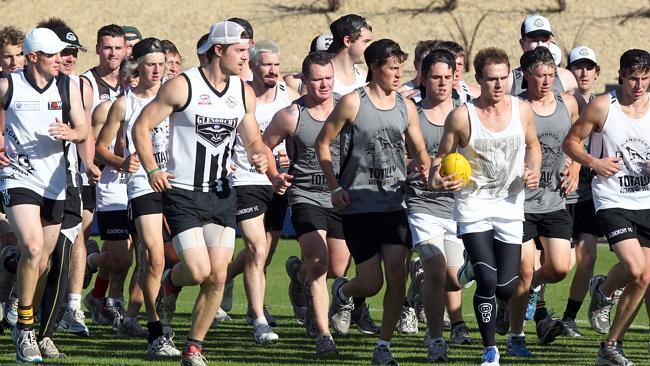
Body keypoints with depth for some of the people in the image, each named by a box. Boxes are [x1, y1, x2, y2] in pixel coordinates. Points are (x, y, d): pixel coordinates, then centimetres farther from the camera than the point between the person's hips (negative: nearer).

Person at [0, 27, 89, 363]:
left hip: (53, 182, 4)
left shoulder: (68, 87, 5)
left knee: (42, 262, 9)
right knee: (32, 247, -24)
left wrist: (70, 133, -15)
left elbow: (84, 131, 7)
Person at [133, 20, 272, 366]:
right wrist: (152, 169, -18)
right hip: (183, 193, -5)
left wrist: (260, 155, -7)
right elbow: (142, 126, -7)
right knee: (198, 271, -13)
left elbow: (253, 140, 17)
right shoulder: (182, 86, -11)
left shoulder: (244, 93, 6)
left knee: (217, 276, -2)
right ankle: (171, 282, 24)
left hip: (221, 194, 5)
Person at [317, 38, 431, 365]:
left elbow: (419, 149, 17)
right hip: (358, 204, -3)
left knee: (396, 271, -11)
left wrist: (424, 164, -7)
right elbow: (323, 142, 1)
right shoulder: (353, 103, -5)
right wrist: (334, 187, -7)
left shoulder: (406, 106, 8)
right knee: (371, 283, -3)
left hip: (395, 201, 3)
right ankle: (343, 292, 35)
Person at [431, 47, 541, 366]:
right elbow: (441, 157, 1)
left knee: (506, 289, 0)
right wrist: (438, 179, -20)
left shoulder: (522, 110, 0)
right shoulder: (461, 116, -10)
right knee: (487, 282, -16)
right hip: (473, 205, -3)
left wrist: (534, 171, -2)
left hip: (510, 206, 3)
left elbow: (533, 145, 17)